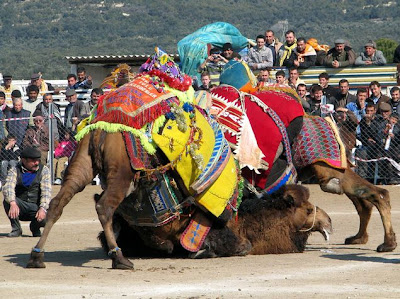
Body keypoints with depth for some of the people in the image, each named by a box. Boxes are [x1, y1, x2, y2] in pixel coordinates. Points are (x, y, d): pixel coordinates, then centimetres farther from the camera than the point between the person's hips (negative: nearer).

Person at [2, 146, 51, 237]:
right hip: (20, 207, 0)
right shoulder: (14, 171, -4)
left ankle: (35, 227, 7)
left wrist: (43, 208, -31)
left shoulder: (43, 170, -1)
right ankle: (16, 229, -10)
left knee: (46, 219, -31)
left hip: (36, 207, 0)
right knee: (7, 201, -31)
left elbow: (46, 191, -13)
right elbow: (8, 188, -22)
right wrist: (13, 203, -43)